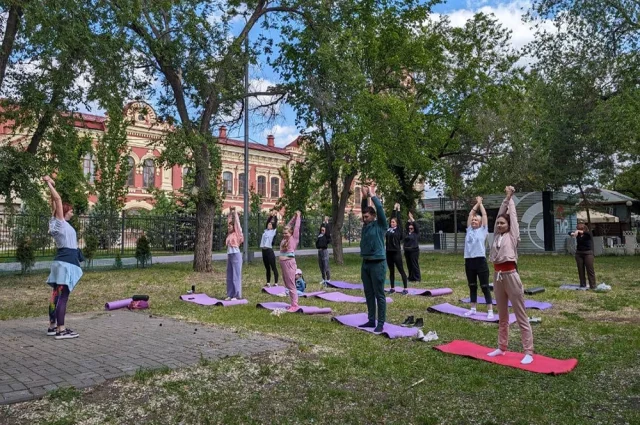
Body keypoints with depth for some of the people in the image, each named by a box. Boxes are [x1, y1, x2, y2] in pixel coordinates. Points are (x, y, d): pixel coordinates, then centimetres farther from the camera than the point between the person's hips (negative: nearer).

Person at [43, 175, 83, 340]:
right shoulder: (60, 222, -8)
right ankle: (61, 330, -11)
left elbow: (54, 202, 20)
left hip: (63, 262, 10)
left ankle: (52, 326, 18)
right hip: (65, 263, -10)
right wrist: (49, 184, -6)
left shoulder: (60, 223, 13)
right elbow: (58, 199, -13)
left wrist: (51, 185, 18)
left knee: (57, 295, 12)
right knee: (62, 297, -10)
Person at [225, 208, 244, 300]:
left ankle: (236, 295, -1)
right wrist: (230, 214, 22)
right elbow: (230, 221, 21)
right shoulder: (229, 234, 13)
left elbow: (237, 222, -4)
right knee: (229, 275, 8)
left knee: (236, 275, -4)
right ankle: (230, 294, 14)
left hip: (236, 255, -7)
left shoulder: (237, 233, -3)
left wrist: (235, 213, 3)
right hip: (229, 255, 7)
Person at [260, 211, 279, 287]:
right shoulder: (266, 230, 15)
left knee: (273, 268, -3)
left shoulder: (273, 231, 0)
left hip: (269, 251, -7)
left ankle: (276, 283, -2)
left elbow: (275, 223, -7)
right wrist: (270, 215, 16)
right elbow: (267, 221, 20)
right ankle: (268, 283, 18)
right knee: (267, 268, 13)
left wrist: (275, 216, -5)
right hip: (264, 251, 7)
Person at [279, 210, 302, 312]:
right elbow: (288, 226, 20)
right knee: (287, 285, 11)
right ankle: (293, 304, 19)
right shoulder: (284, 239, 12)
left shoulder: (293, 239, -4)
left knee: (291, 285, -6)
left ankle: (295, 305, -2)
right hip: (283, 264, 8)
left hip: (290, 263, -8)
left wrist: (298, 216, 10)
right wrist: (294, 217, 24)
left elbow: (296, 227, -1)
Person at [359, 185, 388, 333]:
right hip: (365, 263, 7)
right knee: (369, 294, 11)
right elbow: (364, 209, 13)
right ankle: (371, 320, 20)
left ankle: (381, 323, 2)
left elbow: (380, 209, -13)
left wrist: (373, 195, -6)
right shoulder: (366, 226, 12)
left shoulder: (380, 225, -4)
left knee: (379, 295, -2)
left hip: (377, 264, -7)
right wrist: (364, 197, -1)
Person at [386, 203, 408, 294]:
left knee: (401, 271, -1)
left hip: (396, 253, -5)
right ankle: (392, 288, 19)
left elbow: (399, 219, -2)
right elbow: (392, 217, 14)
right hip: (389, 252, 5)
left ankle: (405, 289, 1)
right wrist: (394, 209, 15)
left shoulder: (398, 230, -3)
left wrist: (398, 209, 7)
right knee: (391, 271, 12)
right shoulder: (389, 229, 9)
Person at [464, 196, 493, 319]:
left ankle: (490, 311, 5)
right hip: (469, 261, 4)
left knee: (484, 287, 0)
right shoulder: (469, 230, 11)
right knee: (472, 286, 13)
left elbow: (484, 215, 3)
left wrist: (480, 203, 14)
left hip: (480, 261, -4)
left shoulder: (483, 230, 2)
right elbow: (470, 214, 14)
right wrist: (476, 203, 21)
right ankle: (473, 309, 22)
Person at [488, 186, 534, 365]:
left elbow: (512, 215, 3)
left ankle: (528, 352, 4)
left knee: (521, 316, -1)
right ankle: (501, 348, 25)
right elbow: (500, 213, 11)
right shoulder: (497, 235, 11)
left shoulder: (512, 235, -1)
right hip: (497, 276, 6)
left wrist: (511, 198, 13)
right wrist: (505, 199, 14)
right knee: (502, 316, 16)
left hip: (511, 276, -6)